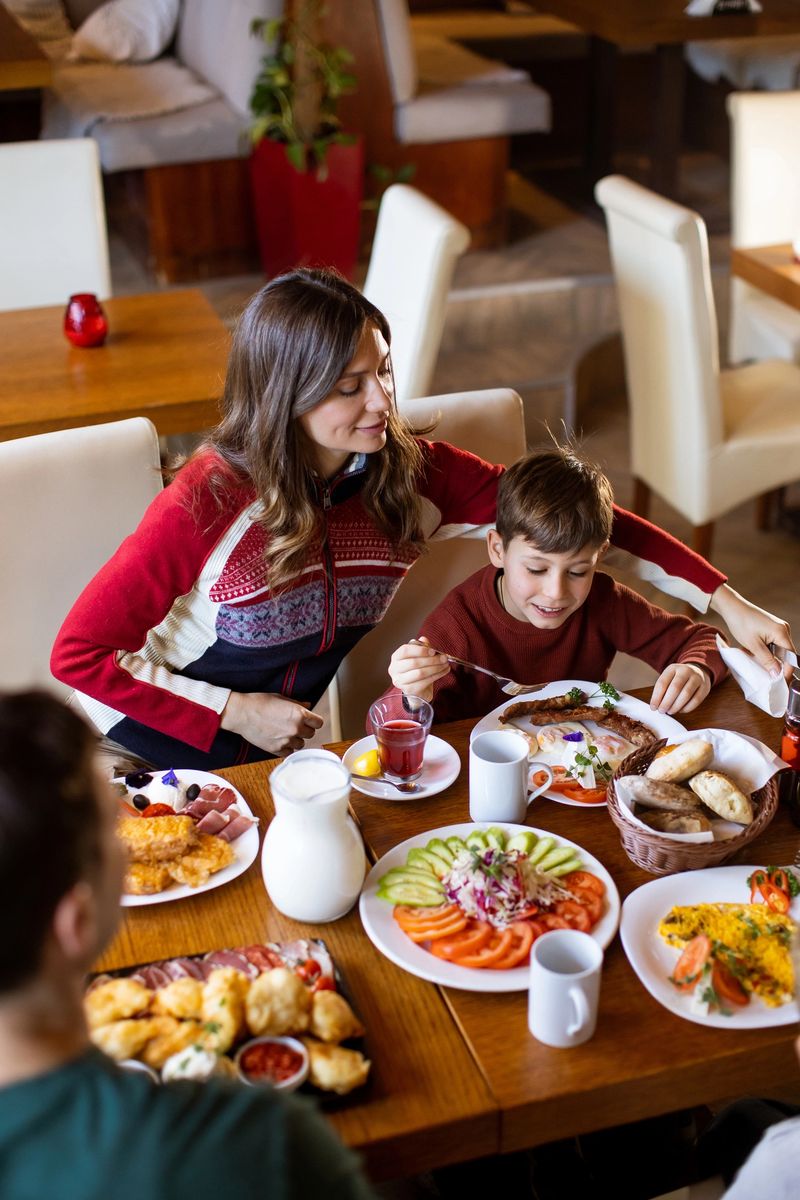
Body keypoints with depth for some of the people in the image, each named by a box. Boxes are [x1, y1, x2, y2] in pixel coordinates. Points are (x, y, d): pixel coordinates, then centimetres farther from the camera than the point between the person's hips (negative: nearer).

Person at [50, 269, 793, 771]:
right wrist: (237, 713, -19)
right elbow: (78, 654, -19)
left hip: (287, 749, 4)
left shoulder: (411, 473, -12)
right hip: (168, 755, -4)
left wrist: (725, 601, -19)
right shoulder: (211, 502, -25)